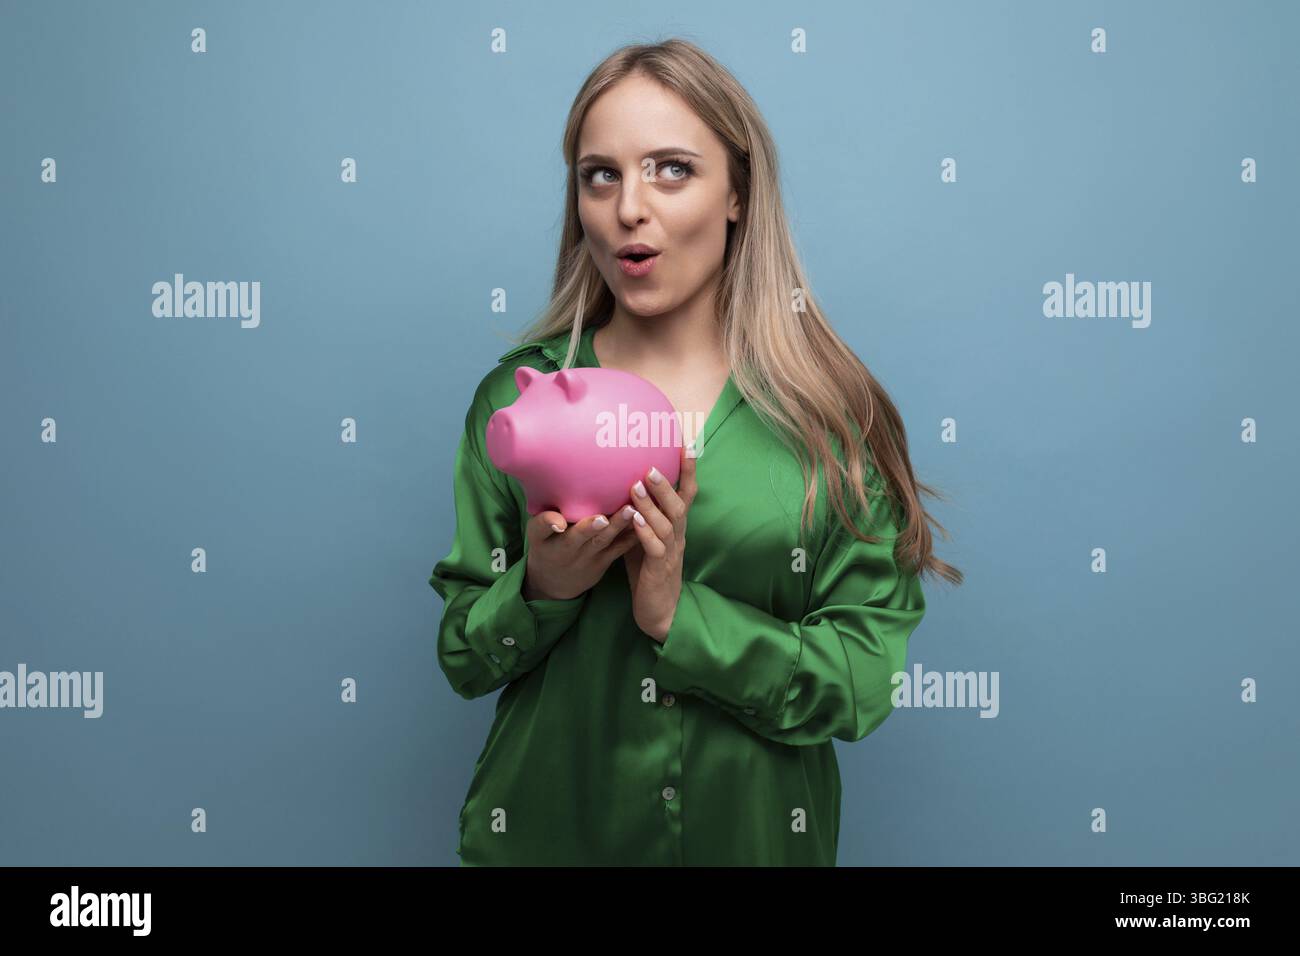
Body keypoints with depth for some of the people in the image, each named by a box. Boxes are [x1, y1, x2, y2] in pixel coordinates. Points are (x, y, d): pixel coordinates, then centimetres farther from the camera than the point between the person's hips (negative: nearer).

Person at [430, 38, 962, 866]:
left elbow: (864, 683, -12)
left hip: (755, 828, 0)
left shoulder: (830, 410, -9)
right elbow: (463, 660, -2)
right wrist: (540, 590, -20)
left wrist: (683, 614, -23)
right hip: (547, 828, 1)